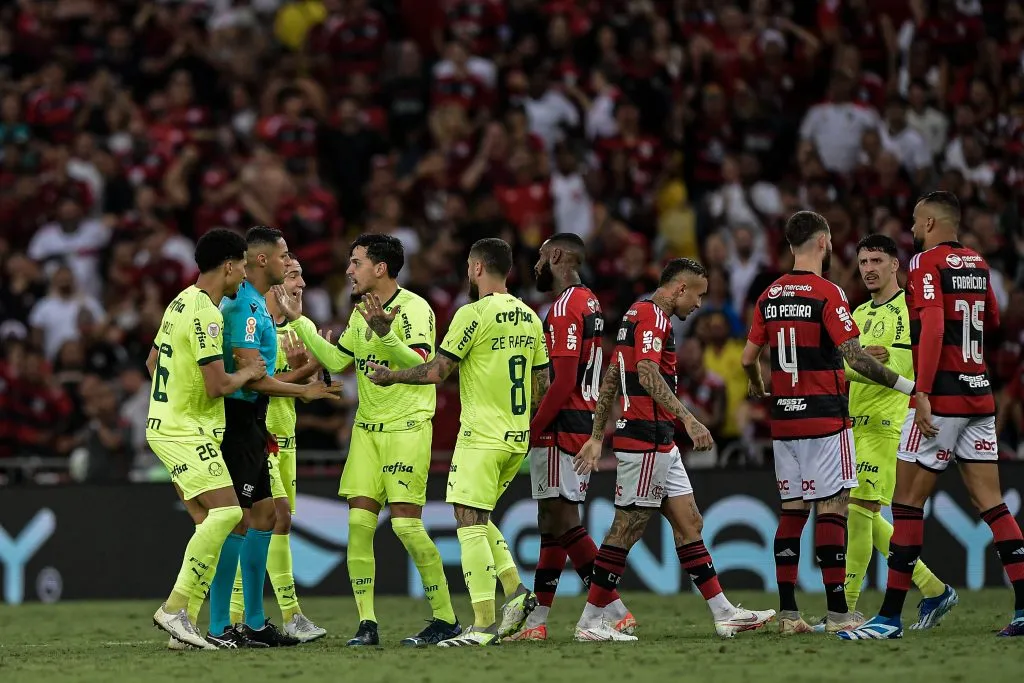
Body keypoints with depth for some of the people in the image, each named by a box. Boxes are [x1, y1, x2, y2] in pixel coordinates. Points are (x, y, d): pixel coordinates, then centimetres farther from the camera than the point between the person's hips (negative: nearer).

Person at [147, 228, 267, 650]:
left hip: (166, 424, 10)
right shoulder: (205, 314, -18)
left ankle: (183, 616, 7)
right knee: (226, 511, -18)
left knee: (211, 521, 9)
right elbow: (217, 385, -22)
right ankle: (174, 608, -19)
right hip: (186, 430, -10)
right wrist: (247, 373, -4)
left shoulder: (181, 303, 14)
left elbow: (153, 361, 26)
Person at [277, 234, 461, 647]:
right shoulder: (361, 312, 13)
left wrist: (385, 333, -38)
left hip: (407, 427, -8)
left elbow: (420, 366, -25)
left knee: (406, 523, -11)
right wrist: (297, 321, 18)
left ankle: (446, 619, 0)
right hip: (366, 428, 8)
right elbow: (336, 360, 20)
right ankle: (366, 624, 0)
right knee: (359, 521, -2)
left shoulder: (413, 309, -13)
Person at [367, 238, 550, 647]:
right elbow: (541, 385, 16)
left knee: (470, 524, -6)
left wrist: (391, 376, 3)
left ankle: (484, 625, -11)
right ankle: (516, 591, 8)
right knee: (477, 520, 21)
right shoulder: (529, 318, 11)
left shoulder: (474, 313, -12)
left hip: (481, 439, -8)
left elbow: (437, 371, -12)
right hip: (517, 439, 8)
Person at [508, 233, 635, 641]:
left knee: (563, 524, -8)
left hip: (561, 427, -10)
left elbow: (564, 380, -21)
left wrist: (532, 428, -16)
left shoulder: (565, 308, -15)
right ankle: (536, 620, 17)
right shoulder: (589, 304, 16)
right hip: (585, 423, 10)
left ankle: (615, 612, -11)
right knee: (553, 524, 13)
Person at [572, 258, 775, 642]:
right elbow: (648, 374, -26)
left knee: (689, 523, 10)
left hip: (660, 444, 11)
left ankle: (724, 614, 12)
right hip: (646, 440, -11)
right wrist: (688, 419, -29)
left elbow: (609, 380, 21)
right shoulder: (653, 317, -12)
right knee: (627, 528, -5)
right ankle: (591, 621, -1)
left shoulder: (637, 315, 19)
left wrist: (596, 437, 22)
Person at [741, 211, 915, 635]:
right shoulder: (827, 294, -11)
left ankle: (787, 612, 6)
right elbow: (854, 357, -18)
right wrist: (906, 385, -13)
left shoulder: (770, 296, 8)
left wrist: (757, 387, 34)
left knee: (792, 511, 9)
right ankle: (837, 612, -6)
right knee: (831, 509, -4)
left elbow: (748, 357, 13)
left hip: (784, 419, 6)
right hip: (825, 417, -6)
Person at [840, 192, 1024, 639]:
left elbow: (933, 327, -22)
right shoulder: (977, 264, 13)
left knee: (907, 501, -3)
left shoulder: (927, 263, -9)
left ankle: (891, 615, -4)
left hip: (943, 396, -7)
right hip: (980, 393, 7)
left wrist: (923, 392, -26)